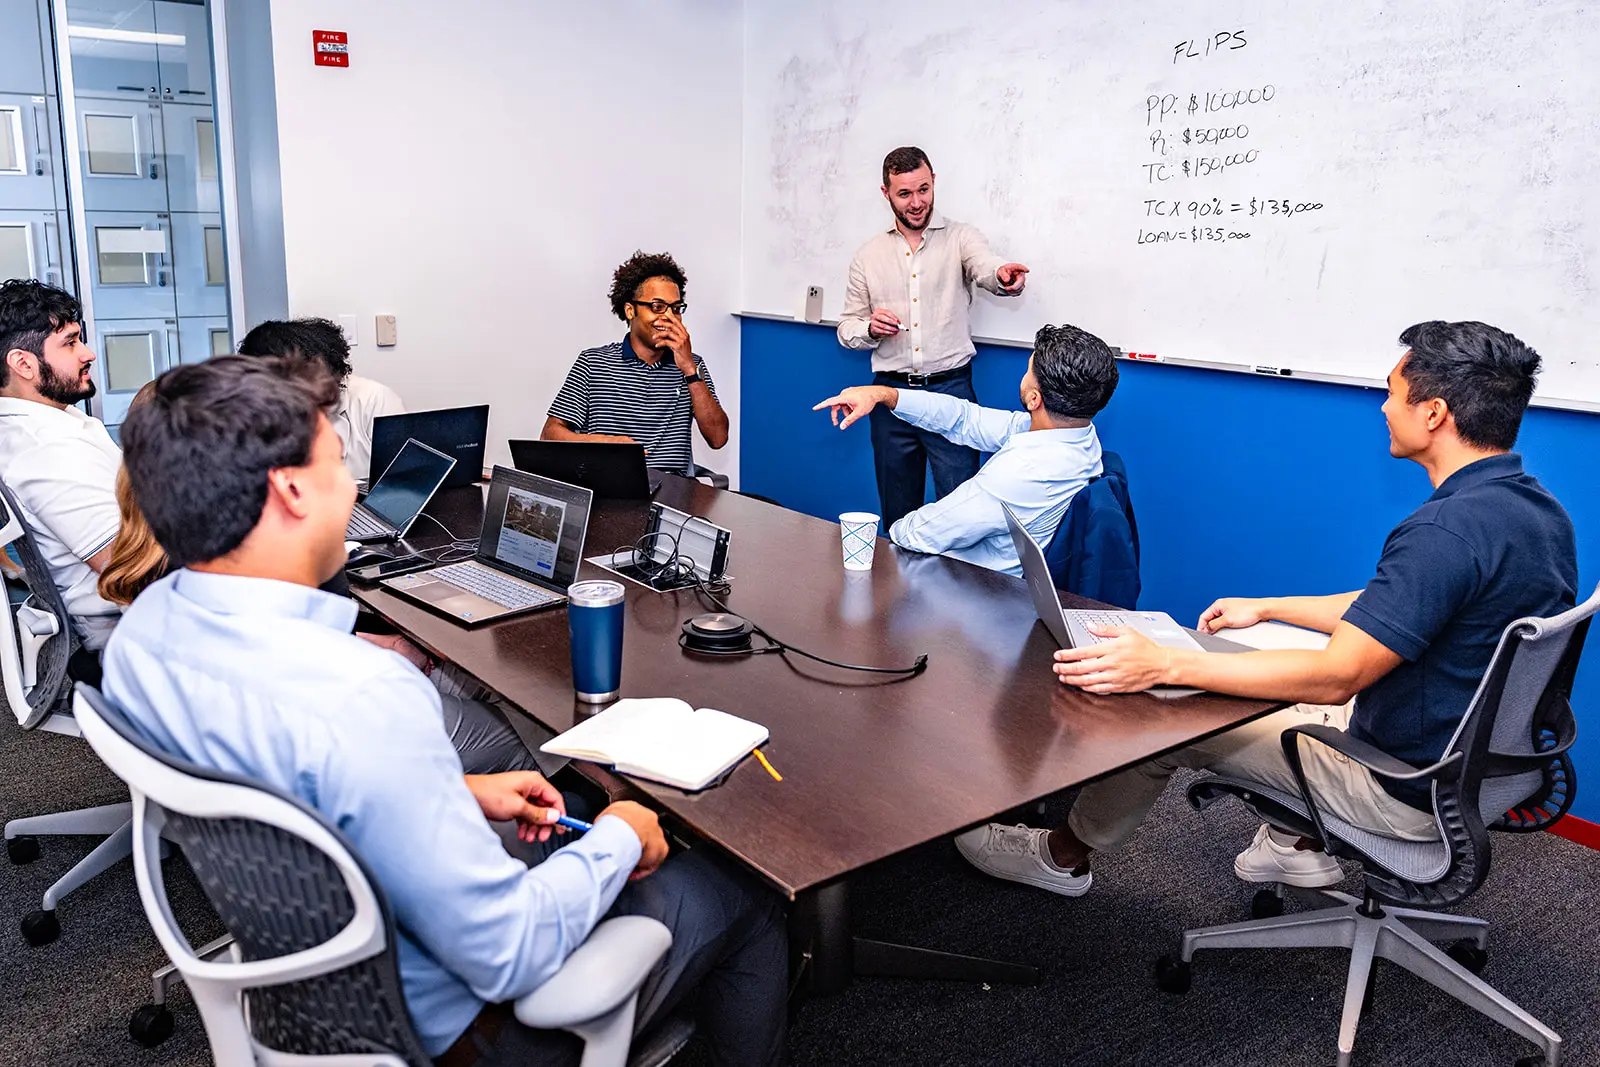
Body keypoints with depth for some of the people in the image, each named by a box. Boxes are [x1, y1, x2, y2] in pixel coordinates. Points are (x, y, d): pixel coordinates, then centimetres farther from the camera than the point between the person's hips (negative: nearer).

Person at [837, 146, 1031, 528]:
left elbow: (984, 267, -21)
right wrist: (870, 329, -10)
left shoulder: (960, 238, 2)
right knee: (897, 516, 13)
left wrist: (1003, 275, -45)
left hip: (950, 388, -3)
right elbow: (846, 328, 13)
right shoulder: (868, 256, 10)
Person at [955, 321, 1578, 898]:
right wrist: (1266, 608, 18)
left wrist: (1164, 665, -33)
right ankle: (1299, 843, 29)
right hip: (1475, 750, 9)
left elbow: (1334, 677, -32)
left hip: (1407, 786, -9)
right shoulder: (1537, 508, 2)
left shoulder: (1446, 531, -30)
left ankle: (1062, 857, 22)